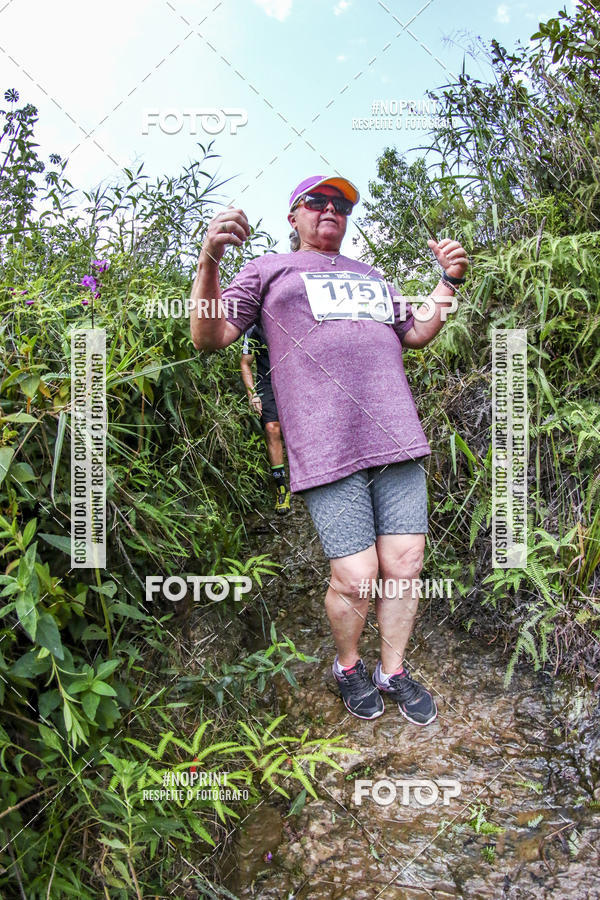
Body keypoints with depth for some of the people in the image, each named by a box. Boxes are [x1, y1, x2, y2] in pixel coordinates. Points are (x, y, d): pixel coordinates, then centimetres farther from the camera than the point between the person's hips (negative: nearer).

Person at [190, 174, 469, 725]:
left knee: (404, 566, 5)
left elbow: (417, 334, 32)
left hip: (398, 441, 5)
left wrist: (450, 281, 19)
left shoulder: (371, 277, 29)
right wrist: (209, 262, -12)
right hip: (327, 449, -5)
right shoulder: (268, 271, 14)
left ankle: (393, 673, 28)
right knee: (355, 579, -6)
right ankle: (348, 667, 26)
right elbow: (208, 337, 3)